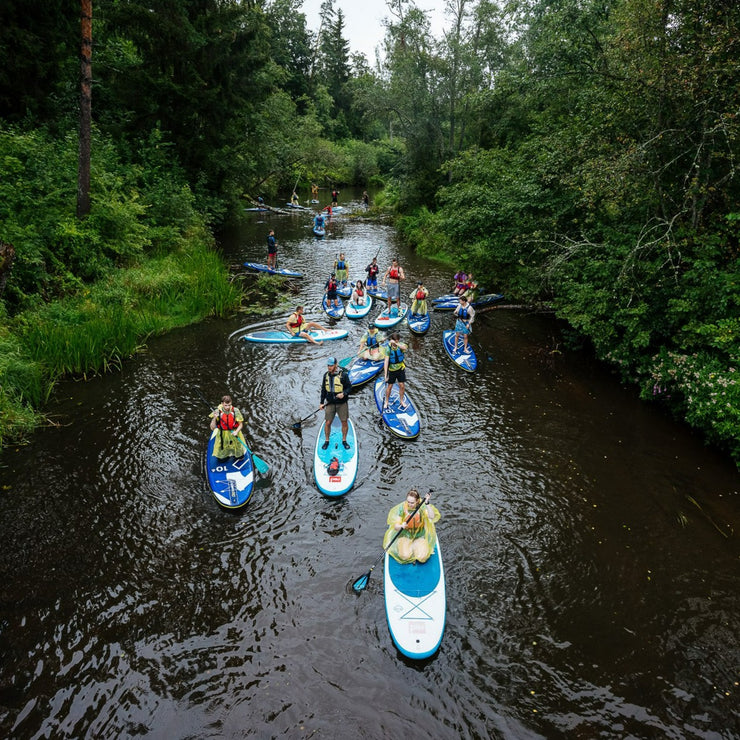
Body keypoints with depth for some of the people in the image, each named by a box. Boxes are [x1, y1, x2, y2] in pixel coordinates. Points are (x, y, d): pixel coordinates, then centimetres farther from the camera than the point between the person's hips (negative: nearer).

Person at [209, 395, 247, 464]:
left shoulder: (235, 411, -15)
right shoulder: (217, 412, -15)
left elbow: (241, 424, -6)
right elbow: (212, 427, -14)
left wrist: (236, 432, -25)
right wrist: (214, 418, -30)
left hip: (234, 434, 0)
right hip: (222, 436, 0)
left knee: (239, 455, 13)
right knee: (220, 460, 9)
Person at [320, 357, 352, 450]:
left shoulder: (343, 375, -9)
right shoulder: (326, 375, 4)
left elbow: (349, 387, -4)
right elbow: (323, 389, 12)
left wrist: (344, 394, -23)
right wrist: (322, 402, 10)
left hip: (342, 403, -2)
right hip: (330, 403, 2)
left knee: (344, 422, 5)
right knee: (327, 423, 2)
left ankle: (344, 440, 24)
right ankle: (326, 441, 20)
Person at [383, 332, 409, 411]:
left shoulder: (400, 344, -11)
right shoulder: (388, 348, -17)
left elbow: (405, 348, -37)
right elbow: (386, 361, -21)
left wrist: (396, 344, -49)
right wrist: (385, 374, -26)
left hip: (400, 369, 2)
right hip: (391, 369, -2)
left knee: (402, 386, 5)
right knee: (389, 386, 7)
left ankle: (401, 401, 25)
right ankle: (386, 403, 23)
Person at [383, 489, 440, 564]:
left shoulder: (422, 506, -12)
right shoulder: (402, 507, -12)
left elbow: (432, 517, -31)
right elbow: (395, 527, -12)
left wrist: (427, 503, -41)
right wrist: (401, 526, -34)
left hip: (420, 536, 1)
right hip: (405, 536, -1)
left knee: (422, 558, -22)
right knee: (405, 556, -27)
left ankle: (414, 547, 8)